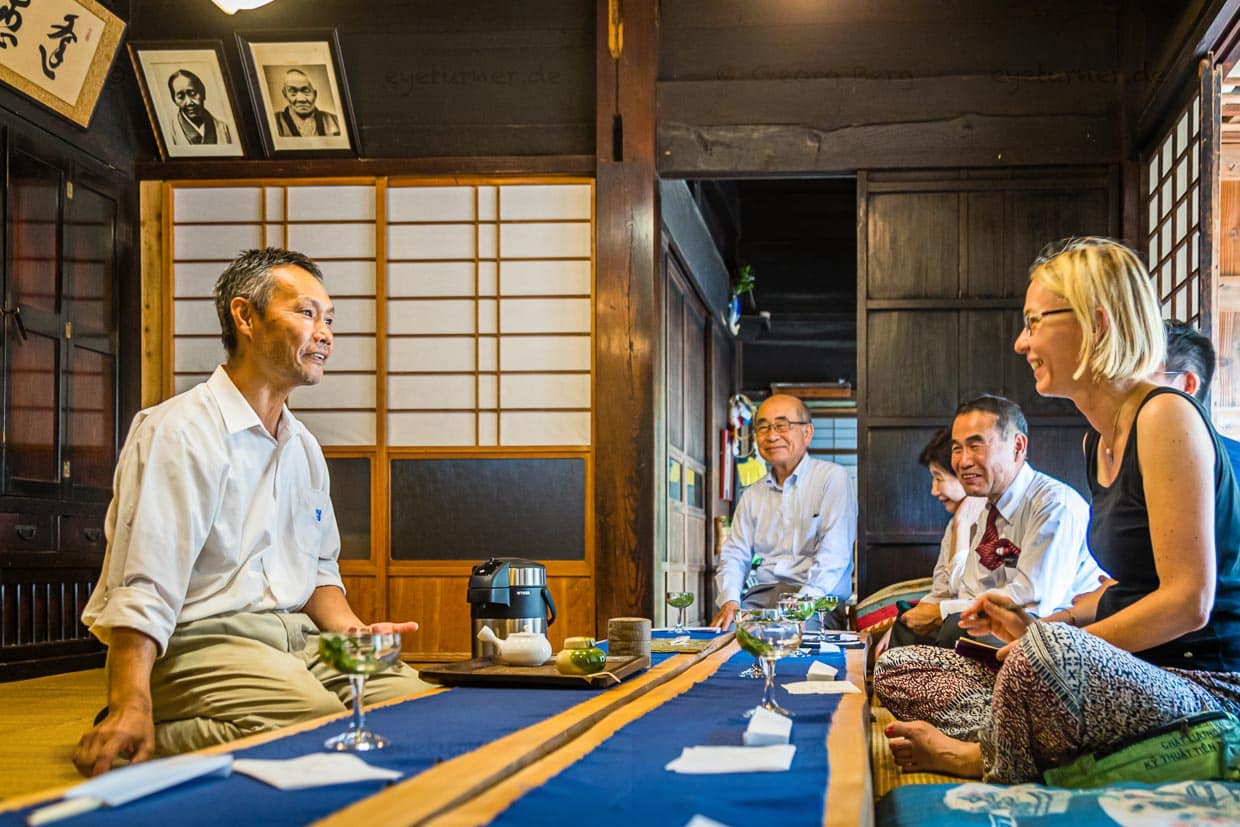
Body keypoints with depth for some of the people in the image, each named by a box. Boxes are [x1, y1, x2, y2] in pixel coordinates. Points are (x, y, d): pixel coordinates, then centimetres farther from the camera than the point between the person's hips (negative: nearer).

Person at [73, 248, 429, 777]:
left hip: (292, 639, 8)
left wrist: (351, 632, 4)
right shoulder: (179, 432, -8)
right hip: (194, 642, -8)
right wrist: (132, 705, -30)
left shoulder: (303, 448, 19)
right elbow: (144, 587, -17)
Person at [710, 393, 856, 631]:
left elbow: (834, 553, -11)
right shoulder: (752, 495, 20)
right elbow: (734, 554, 16)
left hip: (819, 602, -4)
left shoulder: (832, 478, 0)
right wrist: (729, 600, -6)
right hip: (762, 595, 4)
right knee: (724, 629, -27)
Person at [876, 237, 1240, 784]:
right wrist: (1040, 626, 6)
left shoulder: (1165, 417, -14)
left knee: (1048, 655, -41)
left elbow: (1187, 602, -20)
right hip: (1128, 674, 9)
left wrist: (1048, 639, -16)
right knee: (897, 676, 2)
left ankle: (995, 760, -13)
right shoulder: (1098, 440, 14)